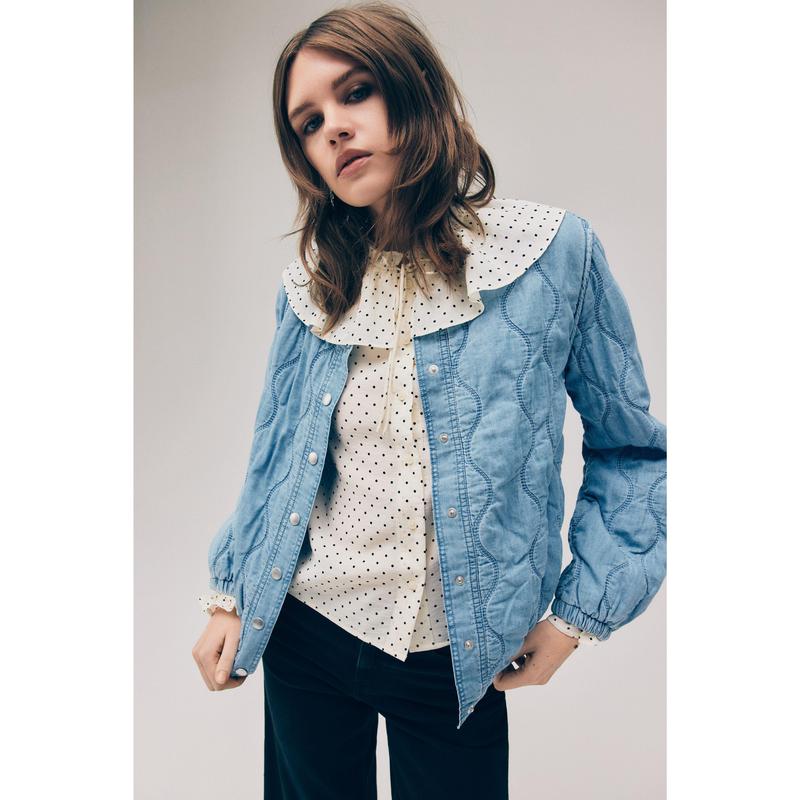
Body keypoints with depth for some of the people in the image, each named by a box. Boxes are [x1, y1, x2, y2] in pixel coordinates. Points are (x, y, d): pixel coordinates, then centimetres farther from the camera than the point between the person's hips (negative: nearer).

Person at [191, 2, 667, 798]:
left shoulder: (556, 254, -11)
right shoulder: (308, 288, -2)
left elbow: (631, 449, -3)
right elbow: (274, 462, 7)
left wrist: (578, 612, -6)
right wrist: (229, 597, 6)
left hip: (458, 659, -2)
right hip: (305, 637, 3)